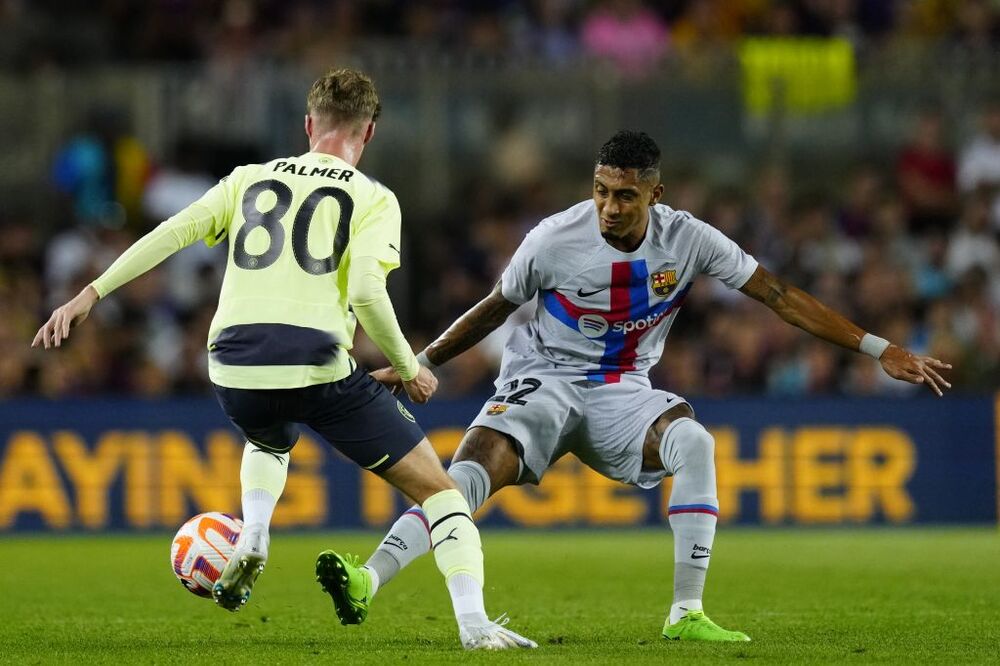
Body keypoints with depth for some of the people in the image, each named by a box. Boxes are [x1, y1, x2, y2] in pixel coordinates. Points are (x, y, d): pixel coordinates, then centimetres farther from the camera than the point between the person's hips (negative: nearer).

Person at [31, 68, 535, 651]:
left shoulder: (249, 181, 17)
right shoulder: (373, 200, 6)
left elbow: (170, 234, 9)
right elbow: (366, 293, -8)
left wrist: (92, 294, 12)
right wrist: (410, 370, 4)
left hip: (234, 371, 4)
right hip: (319, 367, -4)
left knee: (270, 442, 41)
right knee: (438, 488, 5)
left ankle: (252, 539, 14)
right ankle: (474, 623, -12)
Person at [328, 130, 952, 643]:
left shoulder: (687, 239, -11)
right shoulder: (553, 239, -15)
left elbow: (779, 294, -7)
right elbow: (493, 311, 2)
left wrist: (880, 349, -8)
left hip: (622, 393, 2)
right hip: (543, 382, -2)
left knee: (695, 442, -28)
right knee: (469, 476, -27)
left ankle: (687, 612, -23)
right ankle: (366, 580, -37)